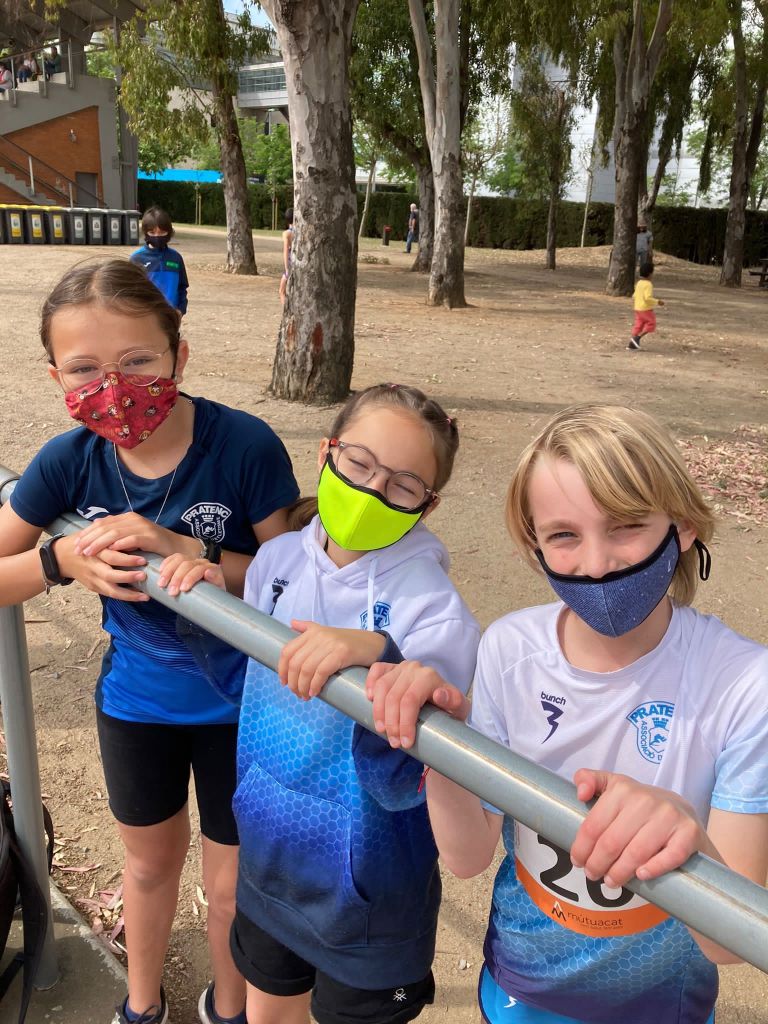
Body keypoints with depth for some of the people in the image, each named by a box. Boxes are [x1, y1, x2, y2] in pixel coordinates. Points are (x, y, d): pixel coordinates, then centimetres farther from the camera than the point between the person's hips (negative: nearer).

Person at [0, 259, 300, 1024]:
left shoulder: (245, 446, -26)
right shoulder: (69, 460, -16)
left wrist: (187, 551, -33)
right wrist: (61, 561, -27)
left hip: (237, 698, -3)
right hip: (135, 695, 3)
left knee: (233, 885, 16)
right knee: (149, 860, 27)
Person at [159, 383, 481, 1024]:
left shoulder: (436, 613, -26)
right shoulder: (279, 560, -9)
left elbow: (404, 786, -28)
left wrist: (378, 662, -43)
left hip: (366, 892, -5)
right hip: (268, 859, 5)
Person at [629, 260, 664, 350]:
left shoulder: (639, 283, 9)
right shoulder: (648, 284, -16)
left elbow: (634, 296, 16)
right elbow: (648, 298, -24)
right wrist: (657, 302, -17)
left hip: (637, 309, 8)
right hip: (646, 309, -8)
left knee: (638, 325, 11)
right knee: (651, 324, 3)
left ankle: (631, 344, 7)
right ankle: (637, 337, -7)